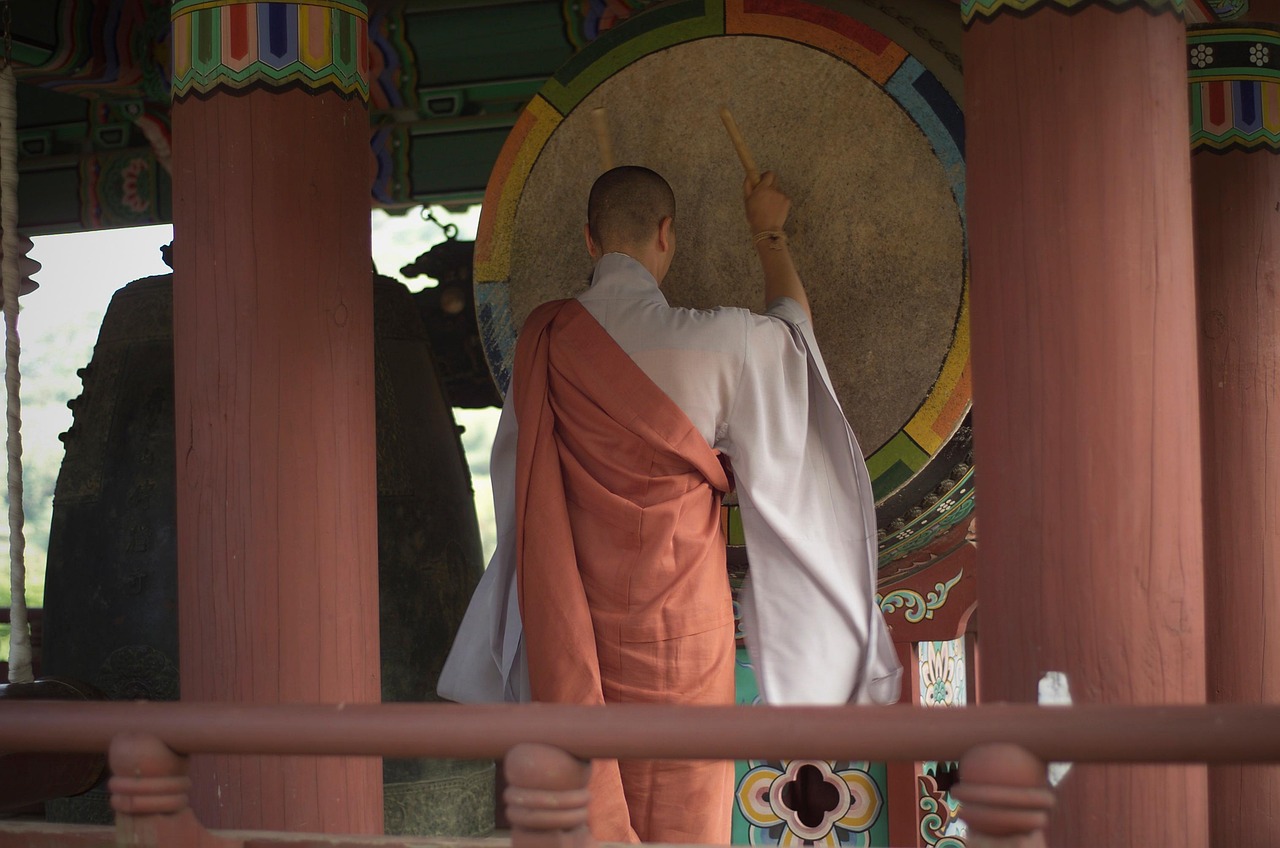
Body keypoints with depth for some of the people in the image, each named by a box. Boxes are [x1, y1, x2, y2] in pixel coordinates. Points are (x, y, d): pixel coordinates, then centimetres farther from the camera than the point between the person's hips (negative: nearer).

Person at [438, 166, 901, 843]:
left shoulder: (542, 338, -3)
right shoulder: (714, 342, -13)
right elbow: (792, 324, 10)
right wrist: (768, 233, 26)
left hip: (570, 619, 4)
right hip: (678, 621, -3)